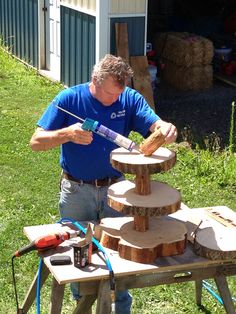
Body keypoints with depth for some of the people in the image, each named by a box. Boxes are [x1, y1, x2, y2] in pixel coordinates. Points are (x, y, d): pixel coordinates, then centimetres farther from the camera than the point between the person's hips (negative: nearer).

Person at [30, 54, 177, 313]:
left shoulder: (130, 99, -8)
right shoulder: (68, 99, -13)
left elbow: (155, 124, -21)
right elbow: (36, 142, -15)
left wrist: (166, 128, -46)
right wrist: (67, 134, -34)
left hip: (115, 187, 1)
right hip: (76, 191, -1)